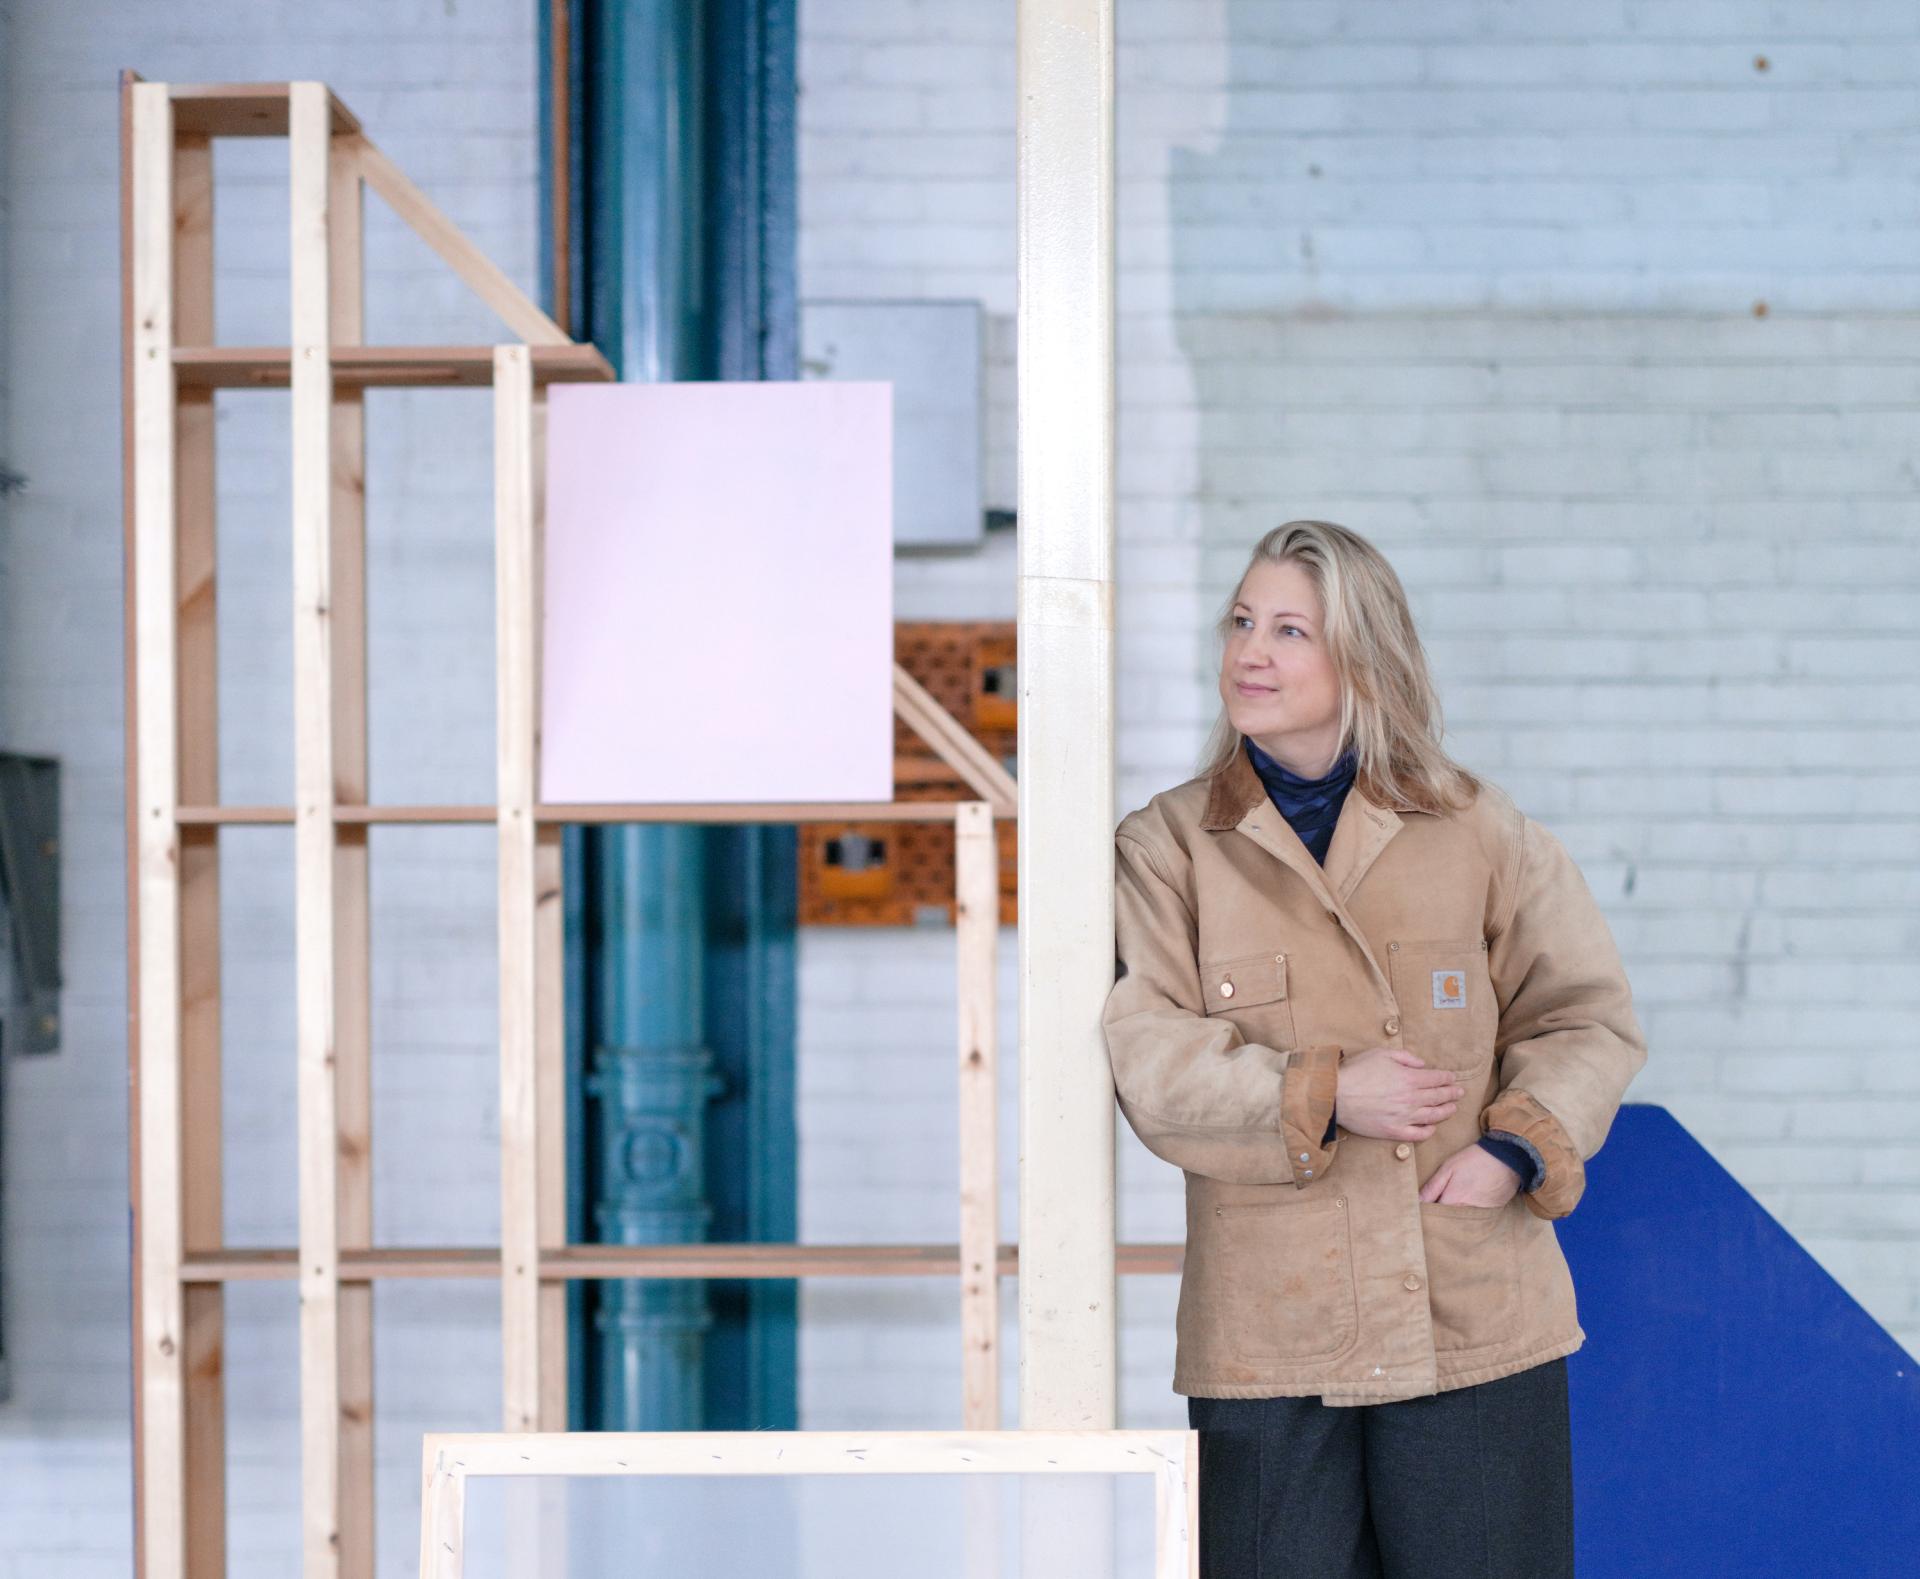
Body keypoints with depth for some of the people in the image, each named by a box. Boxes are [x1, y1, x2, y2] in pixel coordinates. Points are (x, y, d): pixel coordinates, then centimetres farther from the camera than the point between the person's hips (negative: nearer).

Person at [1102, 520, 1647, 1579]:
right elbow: (1147, 1056, -7)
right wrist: (1323, 1096, -17)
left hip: (1475, 1325, 1)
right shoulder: (1164, 847, 3)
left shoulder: (1478, 833, 5)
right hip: (1264, 1335, 0)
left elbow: (1589, 1015, 8)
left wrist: (1517, 1147, -8)